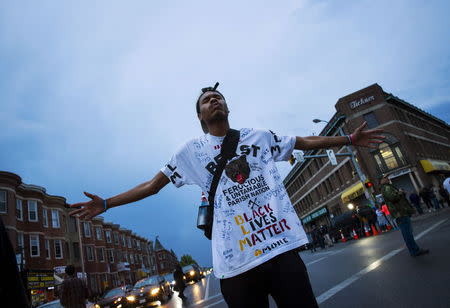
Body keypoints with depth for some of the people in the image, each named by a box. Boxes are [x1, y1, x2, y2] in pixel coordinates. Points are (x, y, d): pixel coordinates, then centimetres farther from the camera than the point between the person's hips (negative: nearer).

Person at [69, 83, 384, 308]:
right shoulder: (191, 150, 7)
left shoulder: (258, 136, 13)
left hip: (282, 248, 2)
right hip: (237, 262, -1)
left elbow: (305, 142, 21)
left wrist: (350, 139, 21)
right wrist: (106, 203, 5)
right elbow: (152, 185, 9)